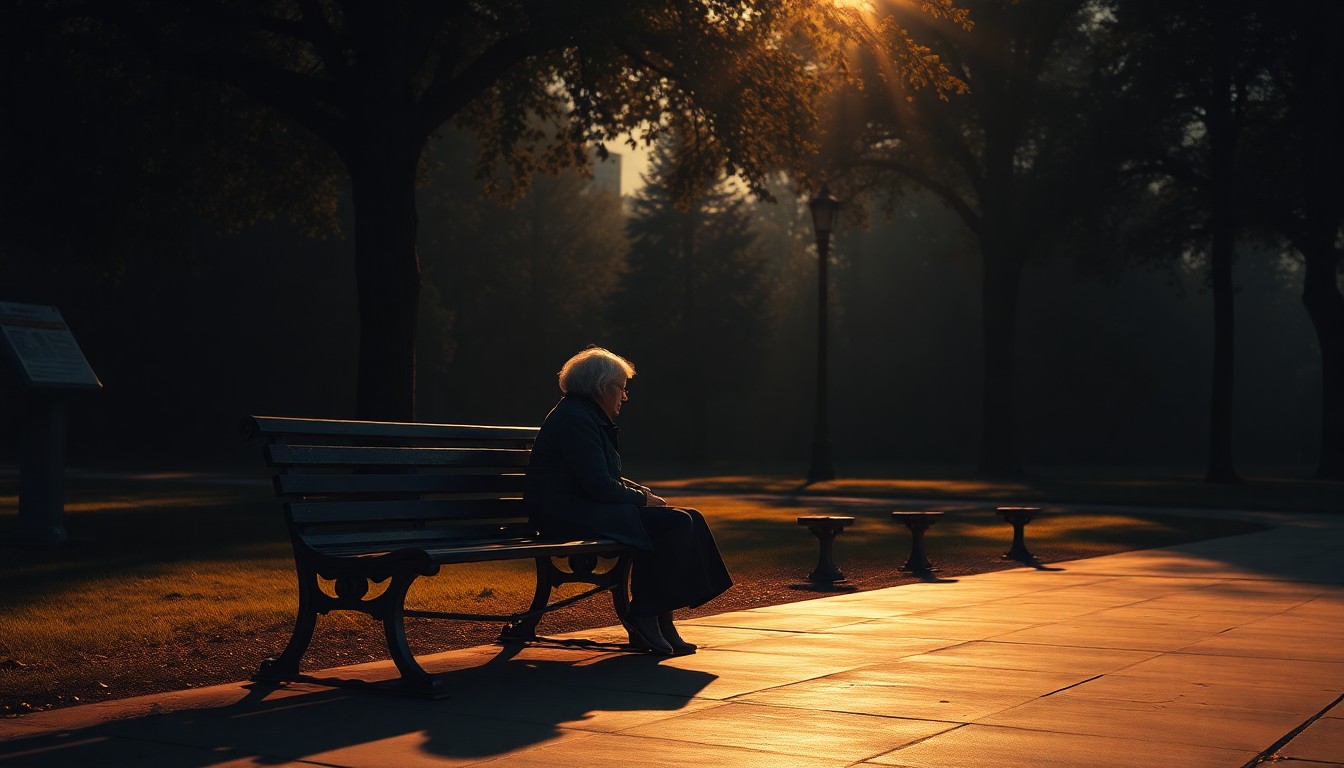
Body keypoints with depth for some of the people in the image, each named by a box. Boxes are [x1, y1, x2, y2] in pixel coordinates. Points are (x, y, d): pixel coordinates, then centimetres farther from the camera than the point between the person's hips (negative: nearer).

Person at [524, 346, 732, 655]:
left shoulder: (589, 416, 20)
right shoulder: (575, 419, -14)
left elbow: (609, 479, 24)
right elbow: (600, 487, -20)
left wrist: (641, 491, 7)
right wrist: (643, 499, -6)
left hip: (584, 508, 11)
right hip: (568, 516, -11)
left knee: (686, 520, -2)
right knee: (674, 523, -21)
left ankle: (658, 618, -5)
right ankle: (644, 615, -11)